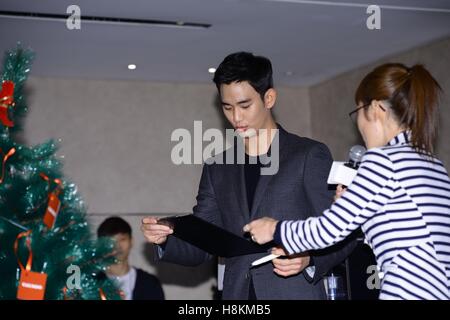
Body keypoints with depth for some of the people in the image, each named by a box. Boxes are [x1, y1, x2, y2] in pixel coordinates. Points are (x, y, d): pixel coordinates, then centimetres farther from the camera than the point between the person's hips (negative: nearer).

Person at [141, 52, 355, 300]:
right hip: (236, 294, 4)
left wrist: (308, 259, -20)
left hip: (295, 293, -4)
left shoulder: (310, 156, 1)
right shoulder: (217, 170, 15)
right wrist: (164, 240, -6)